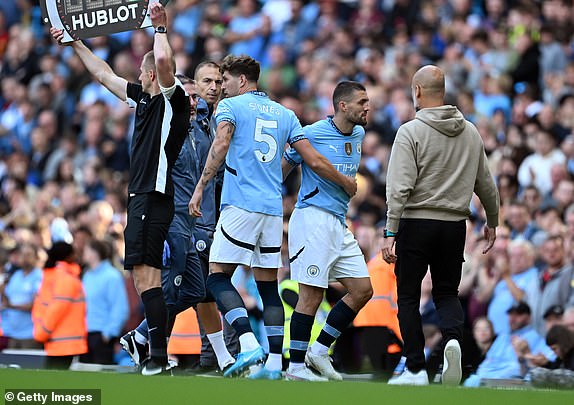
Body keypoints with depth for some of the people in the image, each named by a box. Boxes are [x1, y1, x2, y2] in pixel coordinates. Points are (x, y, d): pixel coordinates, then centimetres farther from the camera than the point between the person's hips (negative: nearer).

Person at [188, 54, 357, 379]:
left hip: (241, 205, -5)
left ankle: (249, 344, -22)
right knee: (269, 286, 9)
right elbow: (314, 161, 12)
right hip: (274, 208, 5)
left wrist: (200, 188, -16)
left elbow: (221, 145, -16)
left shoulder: (230, 106, 3)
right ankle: (274, 363, 2)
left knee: (218, 277, -3)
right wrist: (346, 183, 27)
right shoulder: (284, 114, 16)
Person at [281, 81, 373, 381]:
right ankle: (296, 366, -2)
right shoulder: (312, 134, -9)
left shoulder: (358, 135, 12)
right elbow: (281, 169, -1)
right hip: (313, 218, -8)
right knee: (312, 295, -8)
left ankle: (319, 350, 12)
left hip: (339, 224, 8)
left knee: (362, 289, 3)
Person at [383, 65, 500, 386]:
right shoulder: (471, 132, 7)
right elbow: (486, 184, 13)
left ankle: (416, 369, 5)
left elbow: (400, 187, -15)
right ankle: (453, 337, -16)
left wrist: (391, 232, -15)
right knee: (447, 292, 14)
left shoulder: (410, 132, -8)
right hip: (455, 225, 4)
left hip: (416, 223, -4)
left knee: (409, 296, 7)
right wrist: (493, 222, 26)